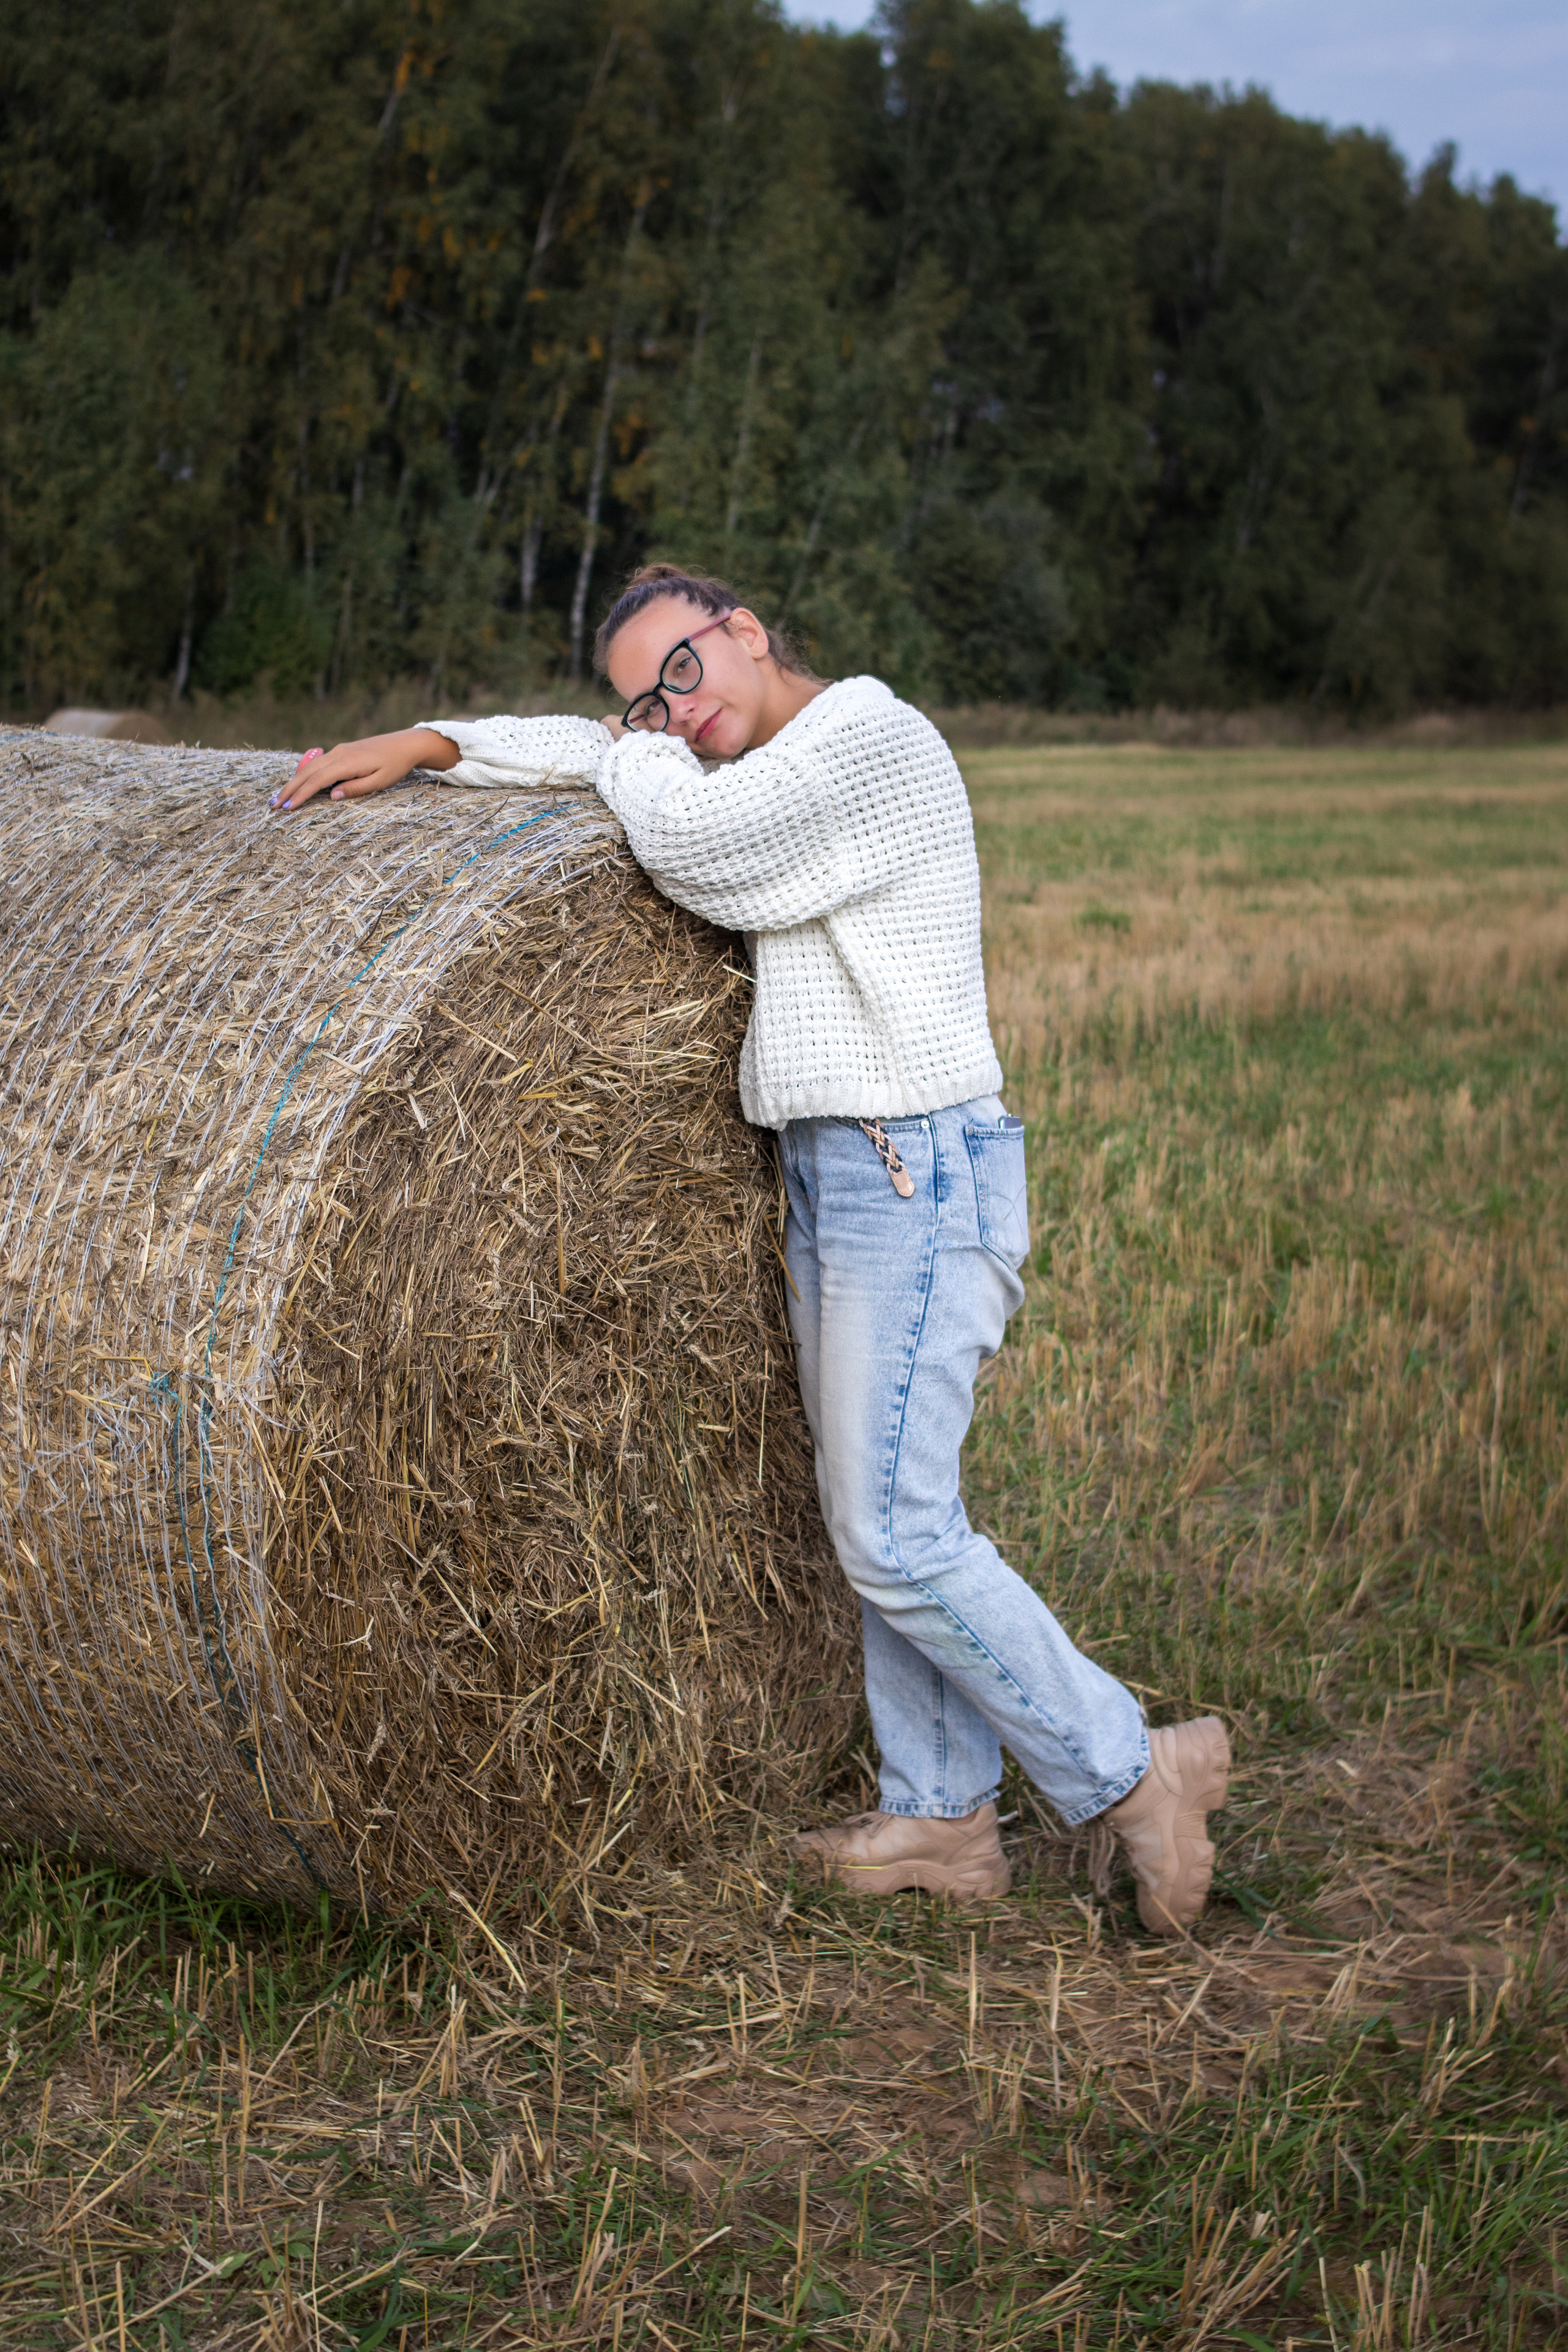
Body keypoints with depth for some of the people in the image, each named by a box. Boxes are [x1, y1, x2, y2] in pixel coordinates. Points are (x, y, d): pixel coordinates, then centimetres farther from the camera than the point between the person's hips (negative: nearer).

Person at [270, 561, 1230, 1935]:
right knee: (879, 1511, 12)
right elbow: (610, 755, 26)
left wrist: (640, 759, 2)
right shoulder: (746, 769, 16)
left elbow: (684, 840, -19)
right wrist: (424, 746, 18)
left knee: (895, 1530, -9)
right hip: (831, 1174, 10)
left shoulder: (869, 731, -12)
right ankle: (942, 1819, 20)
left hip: (916, 1175, -10)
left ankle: (1134, 1774, 2)